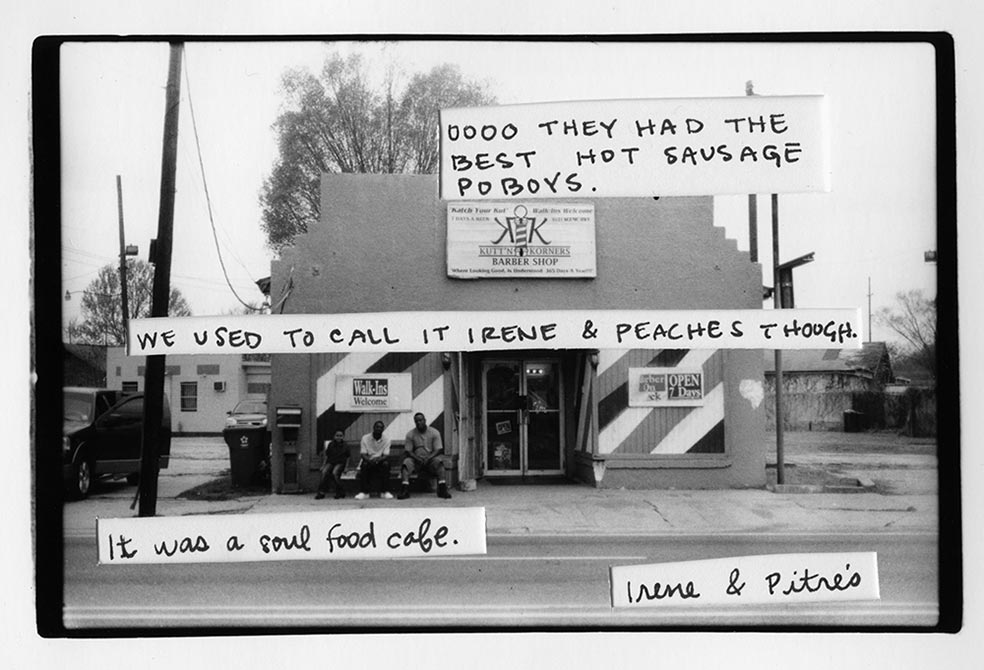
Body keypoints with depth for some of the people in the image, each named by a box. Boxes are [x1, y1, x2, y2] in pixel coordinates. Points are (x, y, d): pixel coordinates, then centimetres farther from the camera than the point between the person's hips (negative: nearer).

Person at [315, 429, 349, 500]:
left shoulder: (345, 446, 6)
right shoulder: (330, 444, 7)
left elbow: (347, 458, 11)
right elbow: (326, 456, 10)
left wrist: (346, 468, -1)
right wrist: (323, 465, 0)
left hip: (340, 463, -2)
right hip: (330, 462, 2)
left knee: (335, 473, -33)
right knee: (324, 472, -30)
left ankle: (340, 492, -21)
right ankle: (321, 492, -27)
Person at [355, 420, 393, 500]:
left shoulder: (386, 439, -2)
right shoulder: (365, 438, -4)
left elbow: (386, 455, -10)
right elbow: (363, 454, -10)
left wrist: (378, 459, -32)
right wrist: (369, 460, -32)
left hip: (380, 461, 0)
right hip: (369, 461, 0)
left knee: (386, 464, -32)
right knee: (364, 464, -34)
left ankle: (384, 491, -26)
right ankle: (364, 492, -29)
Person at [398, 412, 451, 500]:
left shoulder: (434, 432, 1)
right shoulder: (410, 434, 3)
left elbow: (438, 450, -4)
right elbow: (408, 451, 1)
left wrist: (428, 458, -23)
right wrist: (417, 458, -19)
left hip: (431, 458, -1)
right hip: (416, 459, 1)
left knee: (438, 461, -32)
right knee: (407, 462, -29)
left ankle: (442, 489, -41)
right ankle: (405, 490, -41)